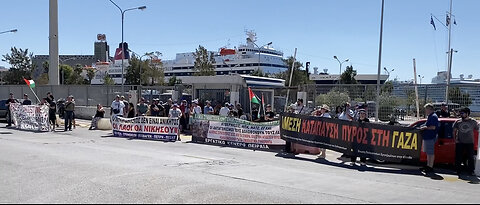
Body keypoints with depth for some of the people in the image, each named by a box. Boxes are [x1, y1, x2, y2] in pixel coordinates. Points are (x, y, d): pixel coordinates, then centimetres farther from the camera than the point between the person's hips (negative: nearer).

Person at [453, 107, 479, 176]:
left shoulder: (473, 121, 1)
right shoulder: (458, 121, 4)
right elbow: (454, 131, 10)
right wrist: (455, 139, 2)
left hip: (470, 143, -1)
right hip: (460, 143, 1)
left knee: (470, 157, 2)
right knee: (458, 157, 4)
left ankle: (471, 171, 12)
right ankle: (458, 170, 14)